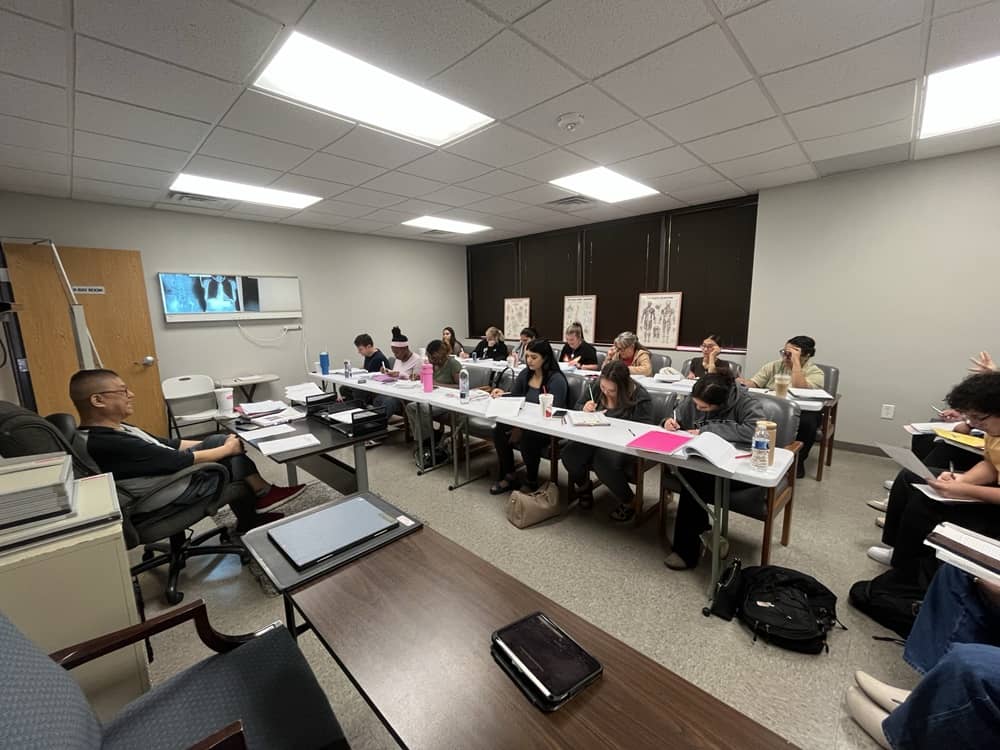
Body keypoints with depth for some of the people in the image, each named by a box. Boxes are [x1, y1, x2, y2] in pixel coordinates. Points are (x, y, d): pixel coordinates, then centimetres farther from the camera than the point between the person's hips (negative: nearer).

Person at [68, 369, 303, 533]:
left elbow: (162, 444, 10)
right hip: (177, 490, -9)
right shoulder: (110, 444, -29)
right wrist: (226, 449, -12)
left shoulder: (110, 430, 3)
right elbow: (180, 460, -25)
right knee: (236, 458, -6)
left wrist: (220, 443, 6)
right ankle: (264, 494, 19)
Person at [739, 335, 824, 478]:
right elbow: (754, 384, 2)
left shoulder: (815, 373, -3)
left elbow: (799, 390, -24)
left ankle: (798, 460, -8)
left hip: (801, 412, -2)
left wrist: (795, 361, -22)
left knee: (806, 422, -37)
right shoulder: (773, 366, 8)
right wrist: (743, 382, -23)